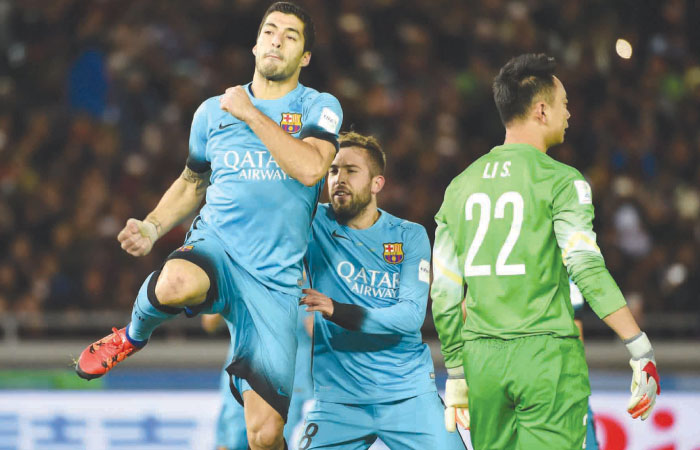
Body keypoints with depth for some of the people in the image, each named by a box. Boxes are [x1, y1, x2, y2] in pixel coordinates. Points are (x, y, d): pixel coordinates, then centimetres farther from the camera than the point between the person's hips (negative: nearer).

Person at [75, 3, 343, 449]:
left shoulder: (320, 108, 2)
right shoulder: (213, 111, 12)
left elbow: (310, 169, -18)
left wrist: (252, 115, -13)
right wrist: (152, 227, 10)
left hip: (275, 277, -1)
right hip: (215, 246, 1)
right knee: (176, 283, -40)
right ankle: (134, 335, -5)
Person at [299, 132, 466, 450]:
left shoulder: (410, 236, 2)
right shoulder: (315, 225, 3)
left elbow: (411, 315, -10)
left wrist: (337, 311, -22)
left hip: (408, 394, 1)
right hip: (337, 397, -1)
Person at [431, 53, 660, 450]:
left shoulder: (461, 186, 12)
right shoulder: (559, 180, -5)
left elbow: (445, 293, 14)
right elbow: (587, 268, -17)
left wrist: (456, 372, 23)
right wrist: (642, 353, -19)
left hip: (482, 358, 5)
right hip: (547, 356, -5)